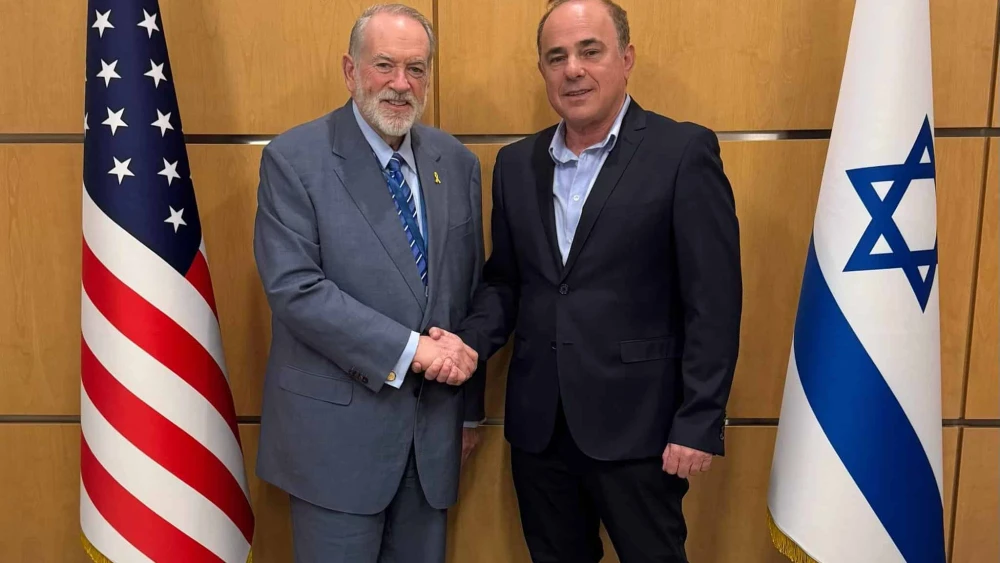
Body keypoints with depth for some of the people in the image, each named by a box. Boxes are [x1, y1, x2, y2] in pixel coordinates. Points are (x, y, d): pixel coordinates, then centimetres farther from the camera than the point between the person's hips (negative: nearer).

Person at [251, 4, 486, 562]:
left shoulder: (456, 162, 5)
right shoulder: (293, 159, -8)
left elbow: (471, 289, 9)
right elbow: (293, 287, -17)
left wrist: (470, 407, 11)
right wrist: (409, 348, -20)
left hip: (434, 425, 4)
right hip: (338, 425, -4)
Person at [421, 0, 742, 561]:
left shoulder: (683, 151, -8)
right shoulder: (516, 163, 8)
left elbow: (714, 301, -10)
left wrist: (699, 423, -12)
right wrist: (472, 340, -6)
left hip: (636, 425, -4)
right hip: (538, 423, 5)